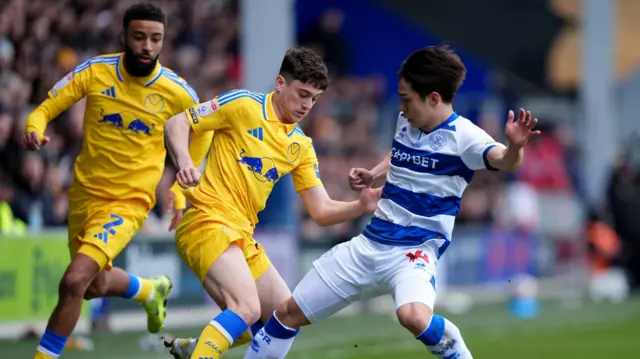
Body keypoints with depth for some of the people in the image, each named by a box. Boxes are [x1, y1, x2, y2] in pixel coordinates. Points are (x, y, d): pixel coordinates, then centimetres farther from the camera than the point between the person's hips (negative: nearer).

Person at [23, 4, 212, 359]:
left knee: (74, 282, -22)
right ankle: (152, 290, 55)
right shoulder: (95, 71, -11)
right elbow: (45, 109, -7)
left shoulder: (177, 92, -12)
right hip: (85, 193, 4)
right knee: (95, 285, 23)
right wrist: (34, 129, -30)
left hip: (129, 202, -4)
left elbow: (203, 130, 8)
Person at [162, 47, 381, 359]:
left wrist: (362, 205, -9)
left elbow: (322, 212, 10)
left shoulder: (301, 146, 13)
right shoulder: (244, 105, -5)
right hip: (208, 223, -8)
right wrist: (184, 162, -24)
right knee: (247, 309, -28)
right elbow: (176, 124, -5)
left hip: (243, 237, 8)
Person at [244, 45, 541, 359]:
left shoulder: (462, 136, -16)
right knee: (289, 313, 10)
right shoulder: (405, 122, 4)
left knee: (413, 316, -39)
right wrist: (373, 174, 11)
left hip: (415, 252, -7)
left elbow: (504, 160, -35)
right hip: (368, 246, 7)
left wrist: (515, 145, -56)